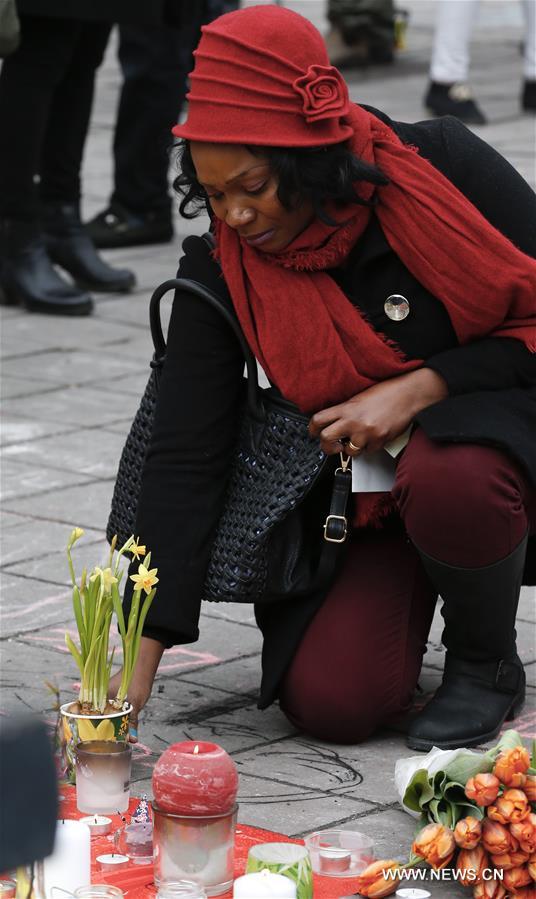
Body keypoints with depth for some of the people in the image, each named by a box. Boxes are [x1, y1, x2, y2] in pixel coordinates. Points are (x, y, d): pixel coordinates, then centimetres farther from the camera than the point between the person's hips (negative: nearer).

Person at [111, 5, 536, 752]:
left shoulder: (444, 166, -19)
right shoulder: (221, 269, -13)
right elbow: (184, 460, -13)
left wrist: (414, 390, -22)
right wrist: (135, 673, -18)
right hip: (357, 493, 2)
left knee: (448, 487, -38)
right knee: (329, 703, -17)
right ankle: (406, 591, 18)